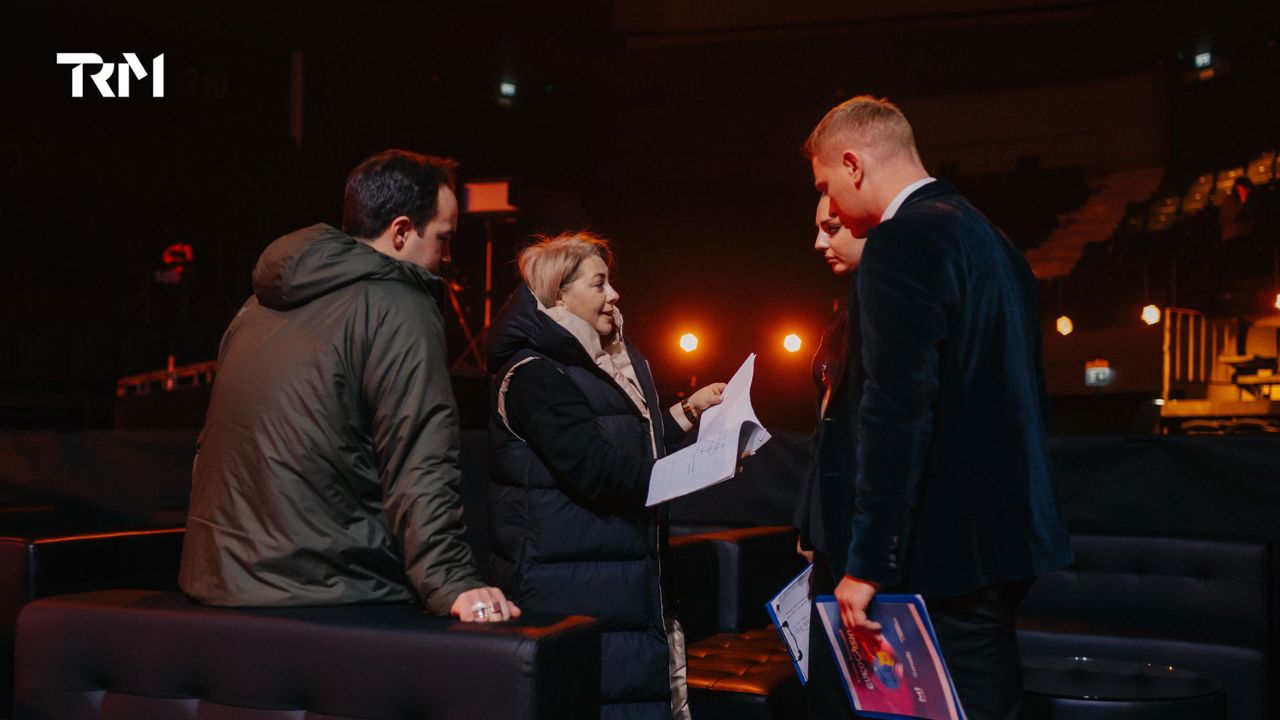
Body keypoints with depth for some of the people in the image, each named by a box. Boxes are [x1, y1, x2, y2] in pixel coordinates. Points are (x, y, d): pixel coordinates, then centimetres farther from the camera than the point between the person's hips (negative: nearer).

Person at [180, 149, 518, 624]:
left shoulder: (261, 302, 16)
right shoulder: (398, 308, -9)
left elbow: (213, 445, 22)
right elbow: (419, 465, -20)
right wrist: (451, 583, -23)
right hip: (326, 592, -8)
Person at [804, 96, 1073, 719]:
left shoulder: (902, 242, -13)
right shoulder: (988, 239, 16)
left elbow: (897, 411, -21)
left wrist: (867, 563, -18)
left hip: (954, 546, -10)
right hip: (1010, 528, 10)